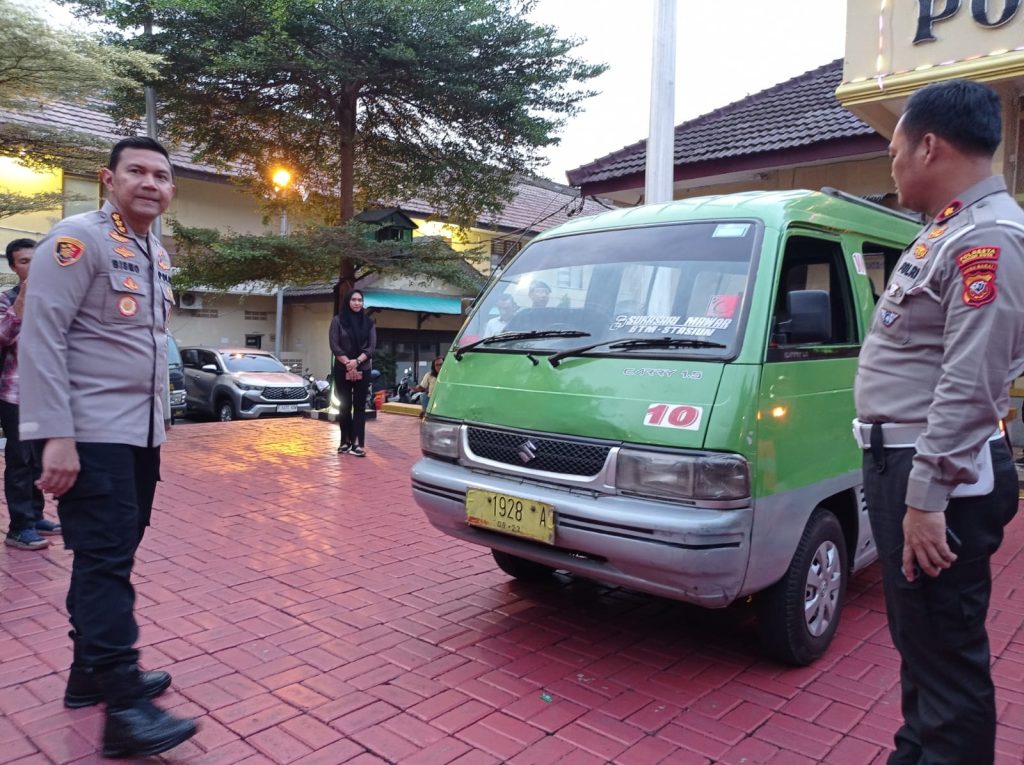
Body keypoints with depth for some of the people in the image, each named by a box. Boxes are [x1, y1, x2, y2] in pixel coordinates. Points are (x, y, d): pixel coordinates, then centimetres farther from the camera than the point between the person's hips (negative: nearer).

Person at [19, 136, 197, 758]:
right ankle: (124, 705, -2)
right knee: (106, 560, -7)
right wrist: (55, 435, -22)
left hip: (142, 433, 8)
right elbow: (41, 336, -16)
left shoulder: (158, 255, 14)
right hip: (93, 434, -8)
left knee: (112, 557, 14)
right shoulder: (80, 238, -10)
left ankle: (92, 672, 27)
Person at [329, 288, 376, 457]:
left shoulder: (369, 322, 6)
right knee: (345, 406, 3)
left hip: (363, 370, 1)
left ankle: (358, 443, -6)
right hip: (342, 370, -1)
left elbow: (372, 346, -1)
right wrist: (348, 364, -14)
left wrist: (357, 361, -15)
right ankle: (345, 441, 10)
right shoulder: (338, 320, 1)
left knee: (359, 406, -3)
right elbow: (334, 346, -5)